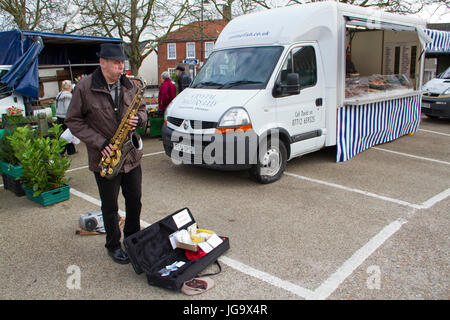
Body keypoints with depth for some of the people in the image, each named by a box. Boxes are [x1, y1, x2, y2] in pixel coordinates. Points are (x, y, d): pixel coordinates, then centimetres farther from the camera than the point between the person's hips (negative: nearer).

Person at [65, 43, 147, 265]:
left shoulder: (130, 85, 2)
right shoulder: (84, 88, -11)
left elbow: (141, 109, 14)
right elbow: (73, 121, -6)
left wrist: (139, 119, -11)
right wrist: (99, 142, -17)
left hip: (131, 155, 4)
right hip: (104, 159, -4)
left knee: (134, 200, 15)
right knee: (110, 206, 10)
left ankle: (133, 237, 36)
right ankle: (113, 246, 28)